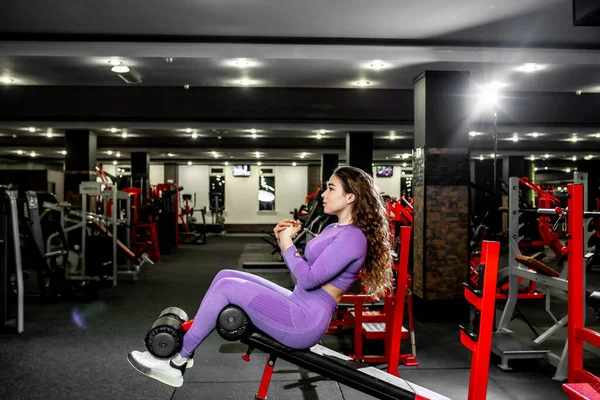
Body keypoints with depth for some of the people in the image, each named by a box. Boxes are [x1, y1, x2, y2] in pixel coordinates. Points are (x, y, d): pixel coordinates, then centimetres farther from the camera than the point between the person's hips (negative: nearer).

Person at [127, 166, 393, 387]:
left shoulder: (353, 236, -17)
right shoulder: (334, 229, 14)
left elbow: (308, 279, -22)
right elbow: (304, 269, 18)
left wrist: (287, 243, -10)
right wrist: (284, 240, 3)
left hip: (306, 322, -10)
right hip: (298, 308, 10)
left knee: (227, 287, -14)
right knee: (227, 275, 5)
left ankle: (177, 362, -1)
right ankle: (184, 346, 9)